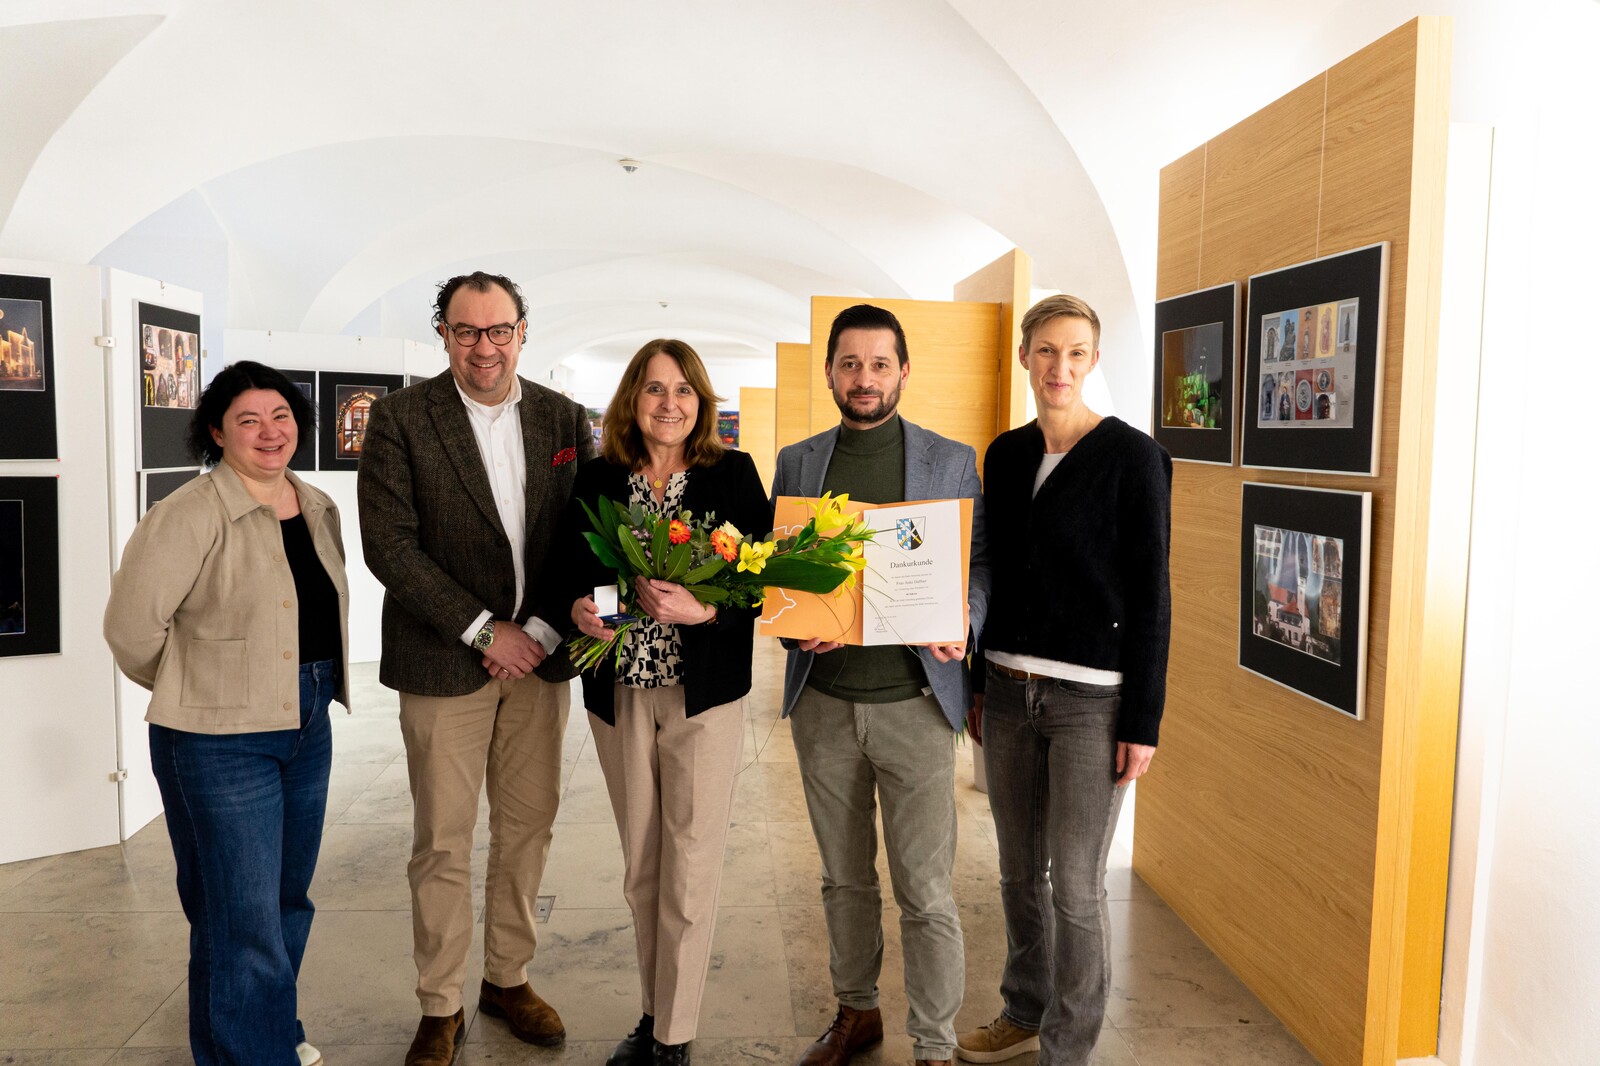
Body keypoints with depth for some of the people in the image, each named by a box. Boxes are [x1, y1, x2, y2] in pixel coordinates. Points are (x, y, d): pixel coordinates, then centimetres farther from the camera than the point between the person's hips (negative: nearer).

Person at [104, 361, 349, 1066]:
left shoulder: (319, 509, 7)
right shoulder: (193, 513, -16)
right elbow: (133, 624, -16)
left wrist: (313, 692, 13)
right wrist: (190, 689, -1)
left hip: (307, 725, 7)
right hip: (221, 740, -7)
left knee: (288, 899, 20)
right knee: (242, 919, 0)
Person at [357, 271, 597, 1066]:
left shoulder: (564, 419, 5)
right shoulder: (400, 417, -4)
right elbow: (389, 545, -10)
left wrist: (542, 630, -7)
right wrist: (484, 631, -13)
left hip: (538, 654, 3)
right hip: (444, 662, -3)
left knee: (528, 828, 13)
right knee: (443, 843, 5)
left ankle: (508, 978, 32)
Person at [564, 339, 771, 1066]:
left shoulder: (733, 474, -4)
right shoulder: (597, 480, 4)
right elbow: (574, 572, 8)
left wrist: (703, 609, -23)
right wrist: (580, 608, -13)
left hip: (704, 695, -3)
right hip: (619, 697, 3)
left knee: (690, 870, 3)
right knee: (639, 869, 16)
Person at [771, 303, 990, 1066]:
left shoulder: (952, 461, 2)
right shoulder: (796, 462, 8)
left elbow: (980, 565, 3)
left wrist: (961, 623, -18)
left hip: (914, 701, -2)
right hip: (823, 701, 3)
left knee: (924, 891, 3)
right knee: (844, 876, 18)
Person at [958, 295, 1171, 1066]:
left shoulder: (1133, 457, -9)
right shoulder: (1005, 454, 8)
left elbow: (1150, 595, -9)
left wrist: (1143, 721, -11)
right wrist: (978, 682, 14)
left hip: (1092, 698, -5)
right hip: (1010, 689, 6)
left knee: (1074, 885, 3)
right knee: (1018, 871, 17)